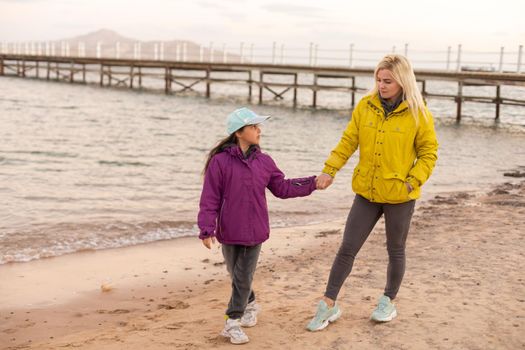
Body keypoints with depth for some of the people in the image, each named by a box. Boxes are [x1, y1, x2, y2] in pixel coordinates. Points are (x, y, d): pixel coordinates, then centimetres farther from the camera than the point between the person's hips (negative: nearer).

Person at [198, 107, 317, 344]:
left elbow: (282, 188, 11)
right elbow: (210, 198, -11)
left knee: (243, 278, 1)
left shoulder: (264, 162, 3)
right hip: (229, 232, -2)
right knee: (237, 276, 14)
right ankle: (250, 305, 39)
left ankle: (233, 322, 11)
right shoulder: (220, 161, -11)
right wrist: (207, 229, -16)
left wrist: (312, 183, 6)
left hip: (255, 232, 2)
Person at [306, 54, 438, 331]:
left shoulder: (418, 113, -9)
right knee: (347, 249, 4)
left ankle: (388, 302, 36)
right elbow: (348, 142, 1)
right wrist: (330, 170, -11)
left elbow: (429, 153, -3)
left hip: (400, 196, -2)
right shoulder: (365, 106, -1)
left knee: (395, 251, 15)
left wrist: (413, 181, -14)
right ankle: (329, 305, 15)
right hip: (366, 193, 2)